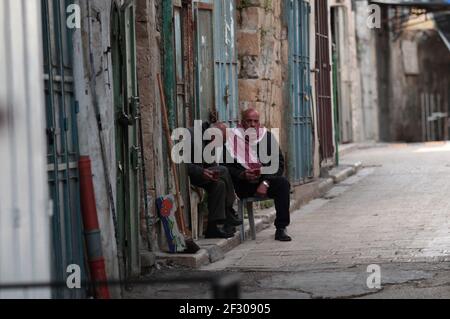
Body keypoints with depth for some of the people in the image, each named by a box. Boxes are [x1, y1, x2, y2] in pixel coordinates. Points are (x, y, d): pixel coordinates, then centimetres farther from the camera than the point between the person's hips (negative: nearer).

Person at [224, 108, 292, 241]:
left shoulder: (267, 137, 9)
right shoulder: (233, 138, 2)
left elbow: (279, 164, 2)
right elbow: (228, 167, -3)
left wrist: (266, 183, -14)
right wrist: (242, 175, -23)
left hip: (266, 179, 2)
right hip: (243, 184, -2)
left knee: (283, 183, -28)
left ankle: (281, 229, -22)